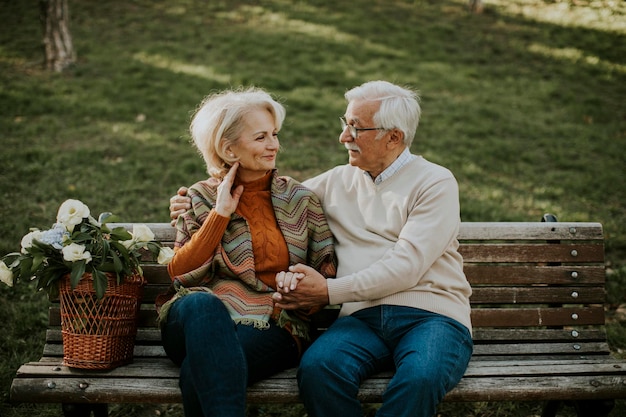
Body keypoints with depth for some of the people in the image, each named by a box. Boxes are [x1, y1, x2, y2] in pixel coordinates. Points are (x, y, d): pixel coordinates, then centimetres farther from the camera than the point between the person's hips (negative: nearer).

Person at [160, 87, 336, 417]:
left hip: (271, 327, -1)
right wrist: (221, 214, -4)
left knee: (199, 371, -34)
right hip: (200, 318, 1)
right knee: (201, 304, -38)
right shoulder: (200, 199, 12)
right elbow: (179, 274, 1)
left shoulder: (301, 200, 12)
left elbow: (327, 272, 12)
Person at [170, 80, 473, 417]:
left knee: (420, 377, -37)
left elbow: (405, 266, -9)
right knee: (315, 367, -31)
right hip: (363, 315, 3)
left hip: (430, 313, -2)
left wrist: (329, 292, -13)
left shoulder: (435, 183, 3)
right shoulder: (338, 181, 19)